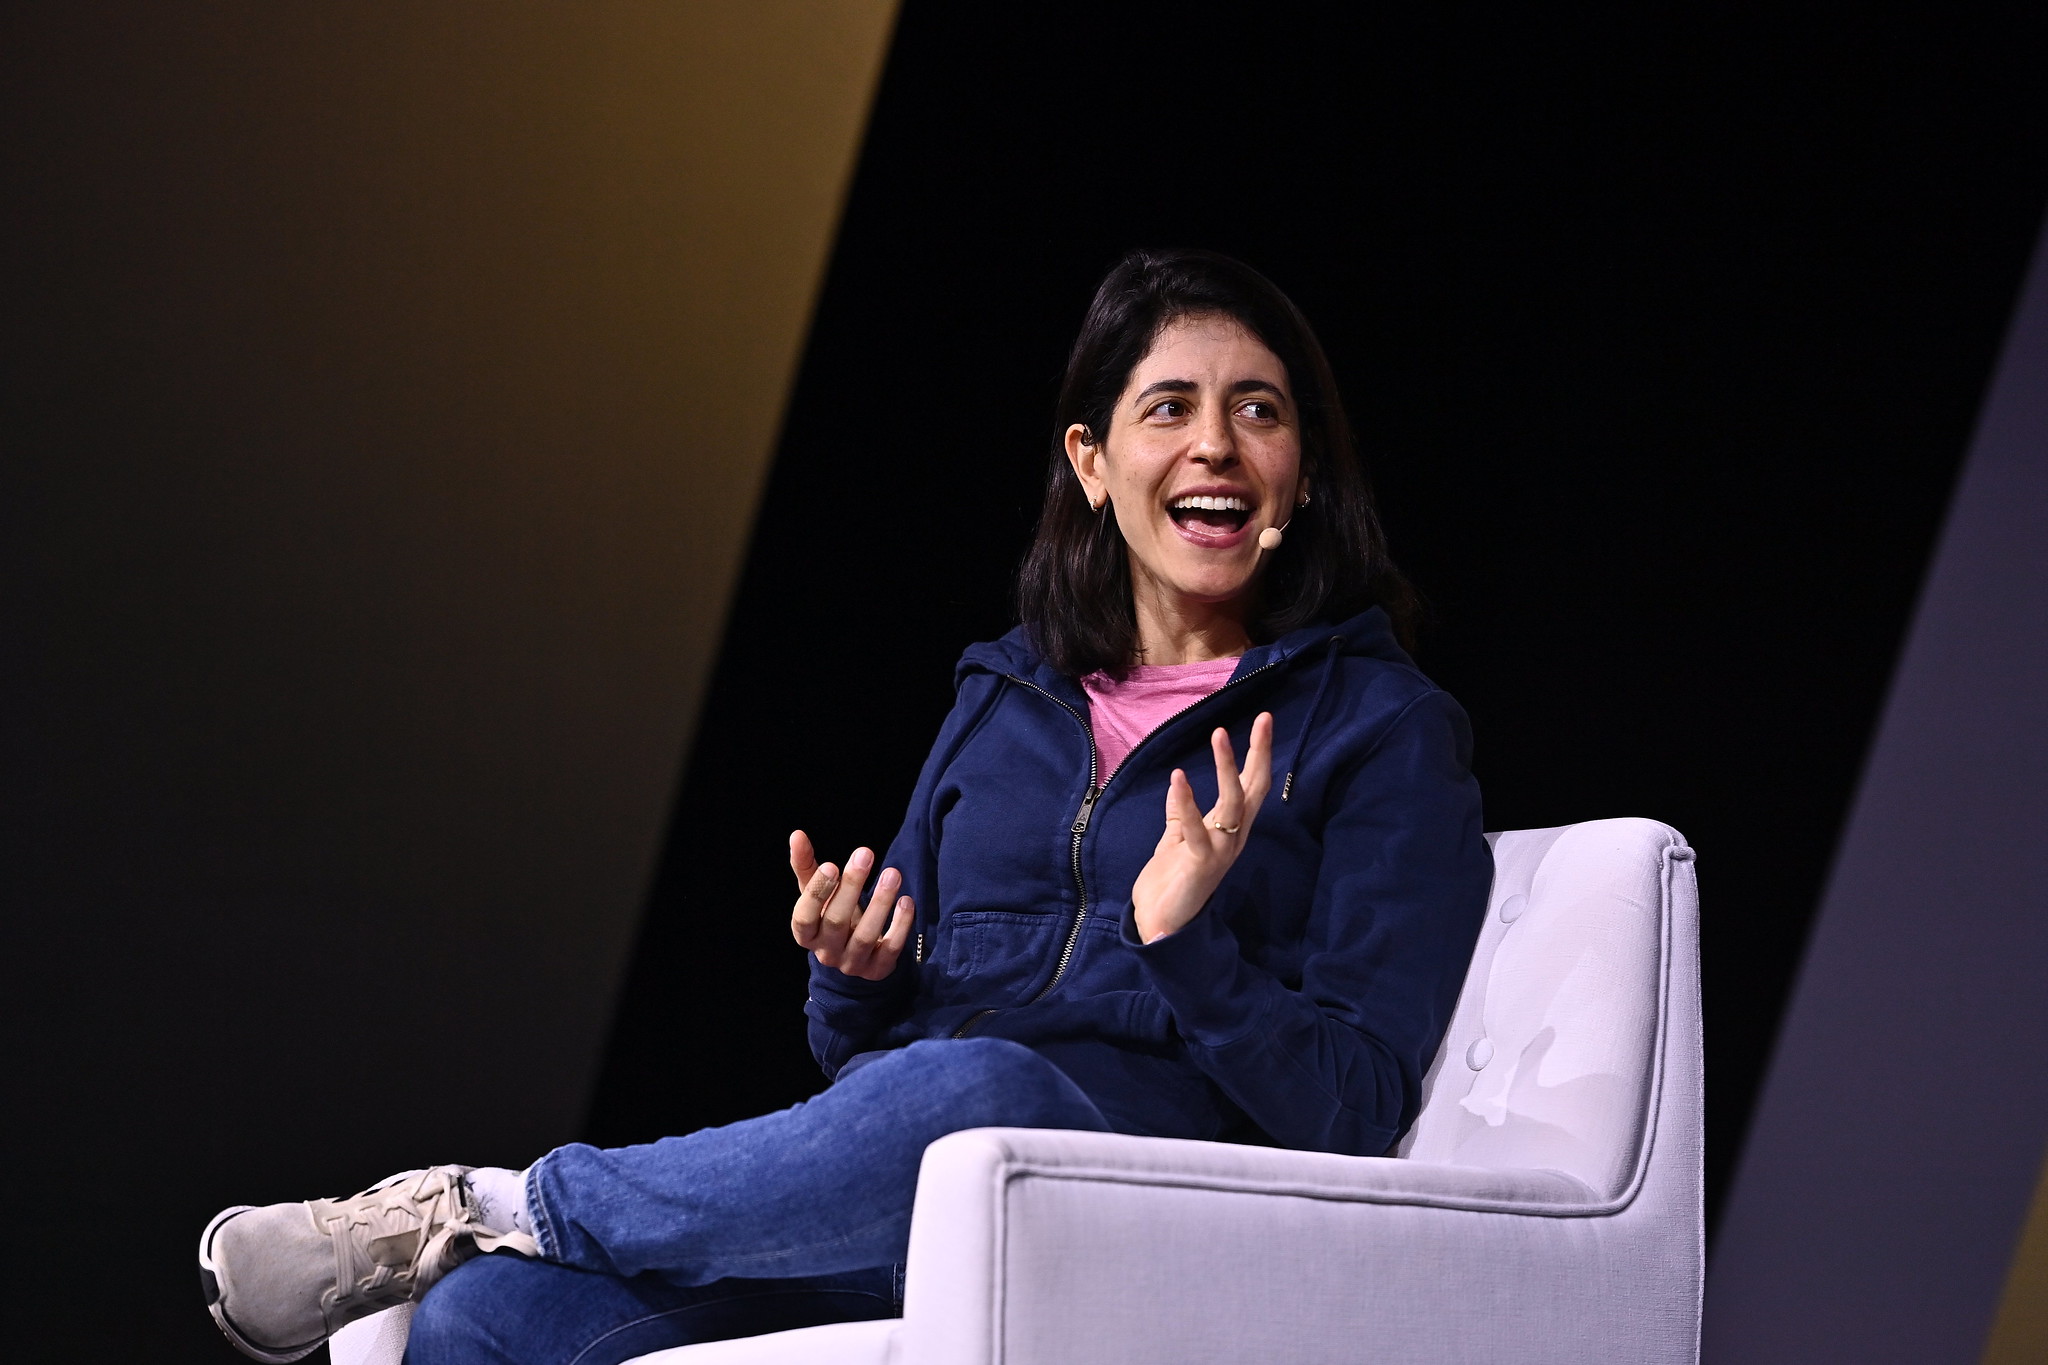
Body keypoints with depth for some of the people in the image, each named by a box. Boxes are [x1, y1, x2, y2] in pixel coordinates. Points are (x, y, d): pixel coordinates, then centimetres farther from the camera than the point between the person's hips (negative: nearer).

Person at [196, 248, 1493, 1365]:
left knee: (967, 1091, -41)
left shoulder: (1384, 727, 8)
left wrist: (1184, 935, -18)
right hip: (903, 1165, 5)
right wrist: (852, 978, -1)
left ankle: (478, 1205, -21)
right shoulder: (1002, 700, 23)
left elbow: (1356, 1109, -1)